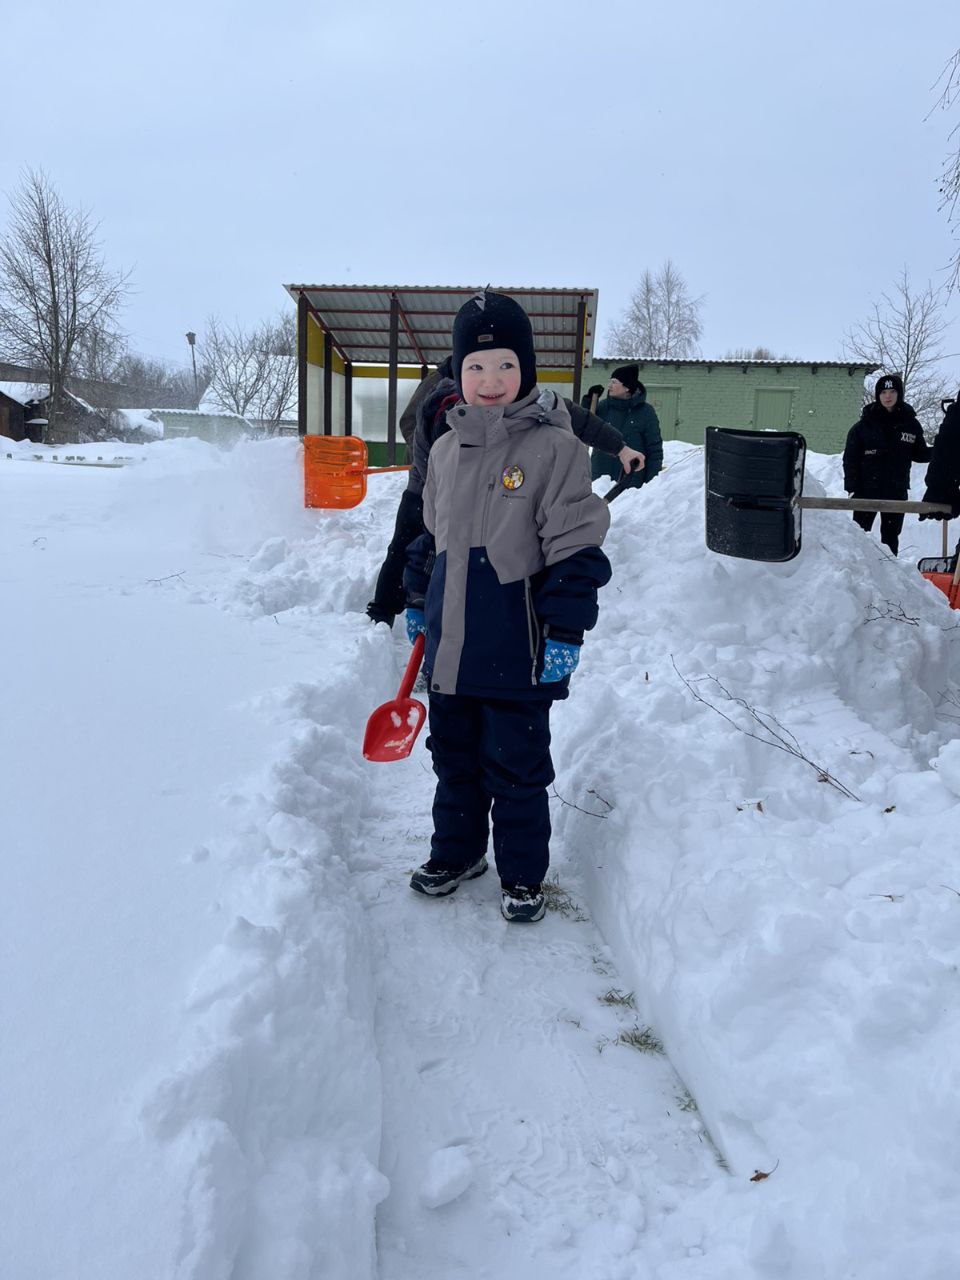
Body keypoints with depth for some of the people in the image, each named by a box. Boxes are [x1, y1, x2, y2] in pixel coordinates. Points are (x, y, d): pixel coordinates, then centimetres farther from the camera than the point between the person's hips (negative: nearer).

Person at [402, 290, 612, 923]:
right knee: (453, 754, 19)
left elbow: (576, 547, -13)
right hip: (450, 642, 6)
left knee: (515, 766, 7)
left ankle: (523, 874, 27)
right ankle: (456, 851, 39)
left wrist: (565, 633, -16)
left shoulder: (554, 447, -11)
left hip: (517, 650, -6)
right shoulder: (446, 448, 7)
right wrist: (417, 602, 20)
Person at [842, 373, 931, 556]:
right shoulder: (864, 425, -3)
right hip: (867, 490, -2)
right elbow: (850, 458, -3)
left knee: (891, 536, 9)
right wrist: (851, 487, -10)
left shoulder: (910, 424, 4)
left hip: (896, 491, 2)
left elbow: (919, 454, 13)